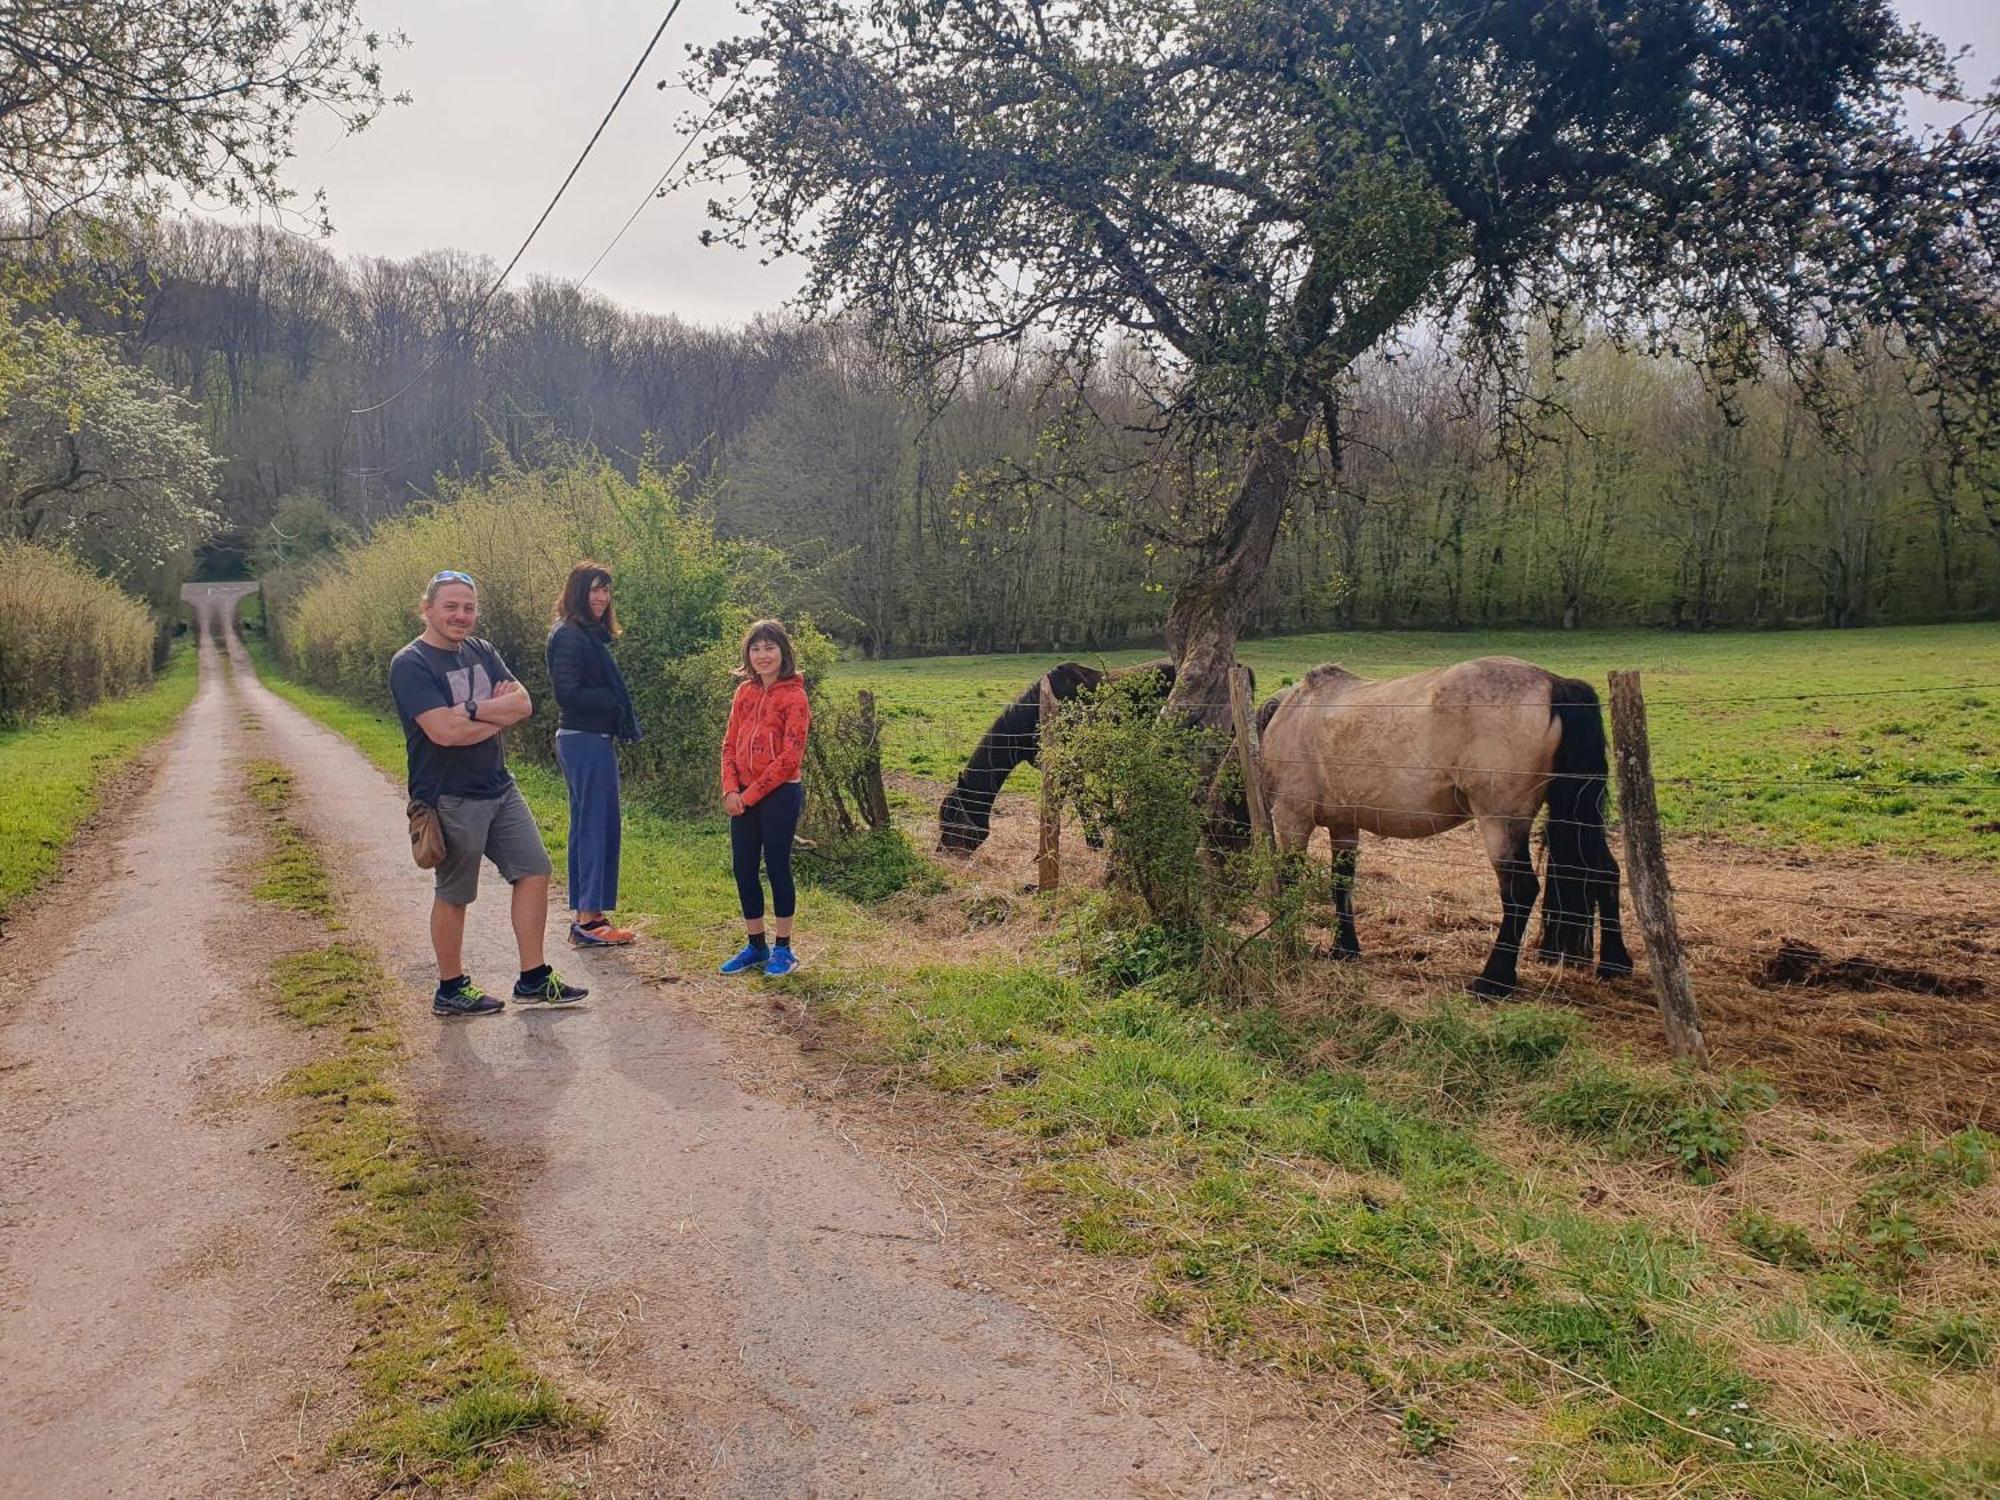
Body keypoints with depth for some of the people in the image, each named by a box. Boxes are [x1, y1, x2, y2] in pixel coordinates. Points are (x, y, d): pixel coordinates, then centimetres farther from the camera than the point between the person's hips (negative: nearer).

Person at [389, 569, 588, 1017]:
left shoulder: (481, 652, 9)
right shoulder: (410, 665, -13)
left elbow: (523, 703, -2)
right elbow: (443, 731, -26)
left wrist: (472, 710, -18)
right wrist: (499, 714, -11)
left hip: (500, 787, 8)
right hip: (450, 799, -8)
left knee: (533, 871, 7)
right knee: (454, 895, 4)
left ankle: (533, 980, 17)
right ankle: (451, 990, 21)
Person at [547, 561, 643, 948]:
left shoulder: (590, 634, 16)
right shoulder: (570, 636, -14)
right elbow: (568, 692, -20)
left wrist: (617, 707, 1)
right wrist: (615, 703, -12)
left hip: (593, 740, 10)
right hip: (585, 742, -10)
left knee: (589, 826, 13)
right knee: (595, 827, -6)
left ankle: (587, 915, 20)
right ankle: (588, 920, -2)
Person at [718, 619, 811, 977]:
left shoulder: (793, 696, -9)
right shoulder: (745, 692, 10)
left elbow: (790, 757, -15)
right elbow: (730, 744, 10)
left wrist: (751, 794, -13)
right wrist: (731, 790, -5)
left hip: (779, 794, -6)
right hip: (743, 797, 6)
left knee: (777, 867, 1)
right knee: (743, 869, 9)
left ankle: (783, 949, 15)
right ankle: (756, 946, 22)